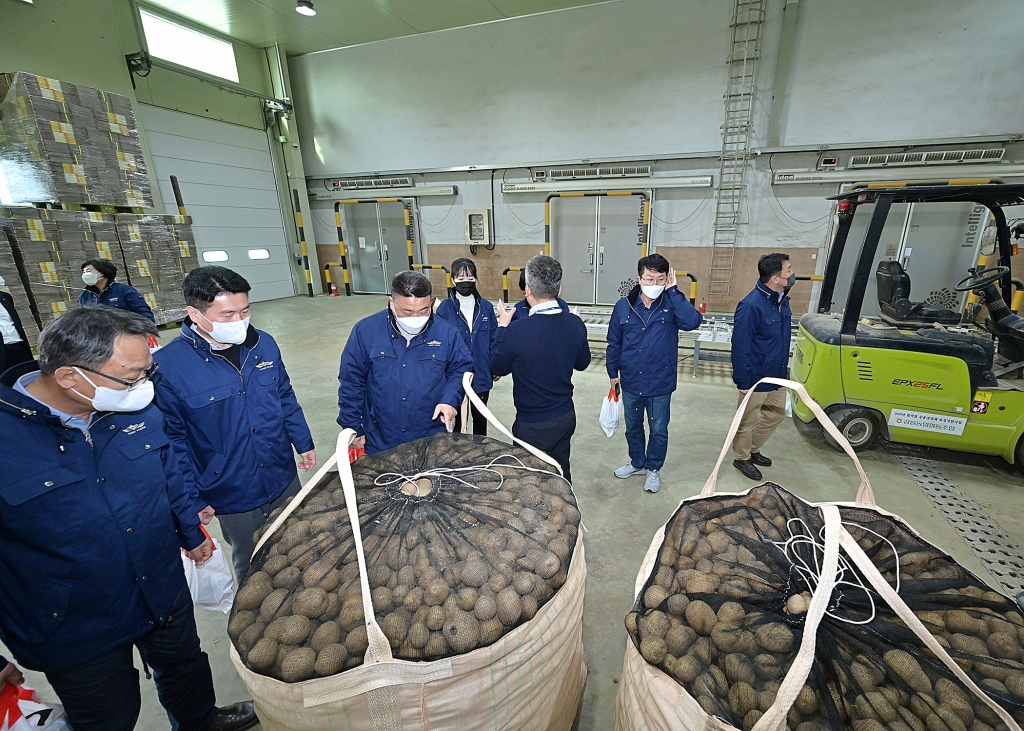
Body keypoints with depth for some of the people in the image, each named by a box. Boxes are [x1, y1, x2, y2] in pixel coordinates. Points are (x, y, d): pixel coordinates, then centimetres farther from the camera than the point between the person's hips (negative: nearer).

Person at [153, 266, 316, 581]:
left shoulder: (263, 343, -7)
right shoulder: (167, 365, -19)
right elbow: (173, 439, -11)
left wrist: (304, 443, 8)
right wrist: (192, 499, -6)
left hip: (284, 478, 4)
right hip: (232, 496, -4)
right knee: (250, 567, 20)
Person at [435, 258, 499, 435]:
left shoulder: (486, 307, -4)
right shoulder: (445, 309, -10)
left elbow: (494, 340, 1)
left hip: (481, 374, 2)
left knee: (480, 416, 20)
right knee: (458, 417, 15)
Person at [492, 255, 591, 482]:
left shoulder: (516, 331, -27)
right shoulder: (575, 324, -11)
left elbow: (498, 368, -7)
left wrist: (503, 327, 2)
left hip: (532, 424, -5)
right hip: (566, 417, 5)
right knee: (561, 474, 24)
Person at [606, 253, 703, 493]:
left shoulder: (672, 304, -10)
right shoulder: (624, 305, -7)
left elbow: (693, 322, -31)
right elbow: (614, 342, 3)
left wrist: (673, 291, -25)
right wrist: (613, 372, 6)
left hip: (661, 383, -2)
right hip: (631, 382, 2)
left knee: (659, 430, 15)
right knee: (633, 427, 20)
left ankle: (653, 469, 38)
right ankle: (637, 462, 44)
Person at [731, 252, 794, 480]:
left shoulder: (781, 299, 1)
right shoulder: (751, 306, -26)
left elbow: (782, 339, 14)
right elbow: (740, 346, -24)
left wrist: (784, 368, 18)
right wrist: (743, 382, -20)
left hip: (777, 375, 9)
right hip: (756, 378, -9)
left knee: (776, 413, 23)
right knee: (748, 421, 10)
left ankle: (752, 449, 42)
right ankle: (742, 458, 32)